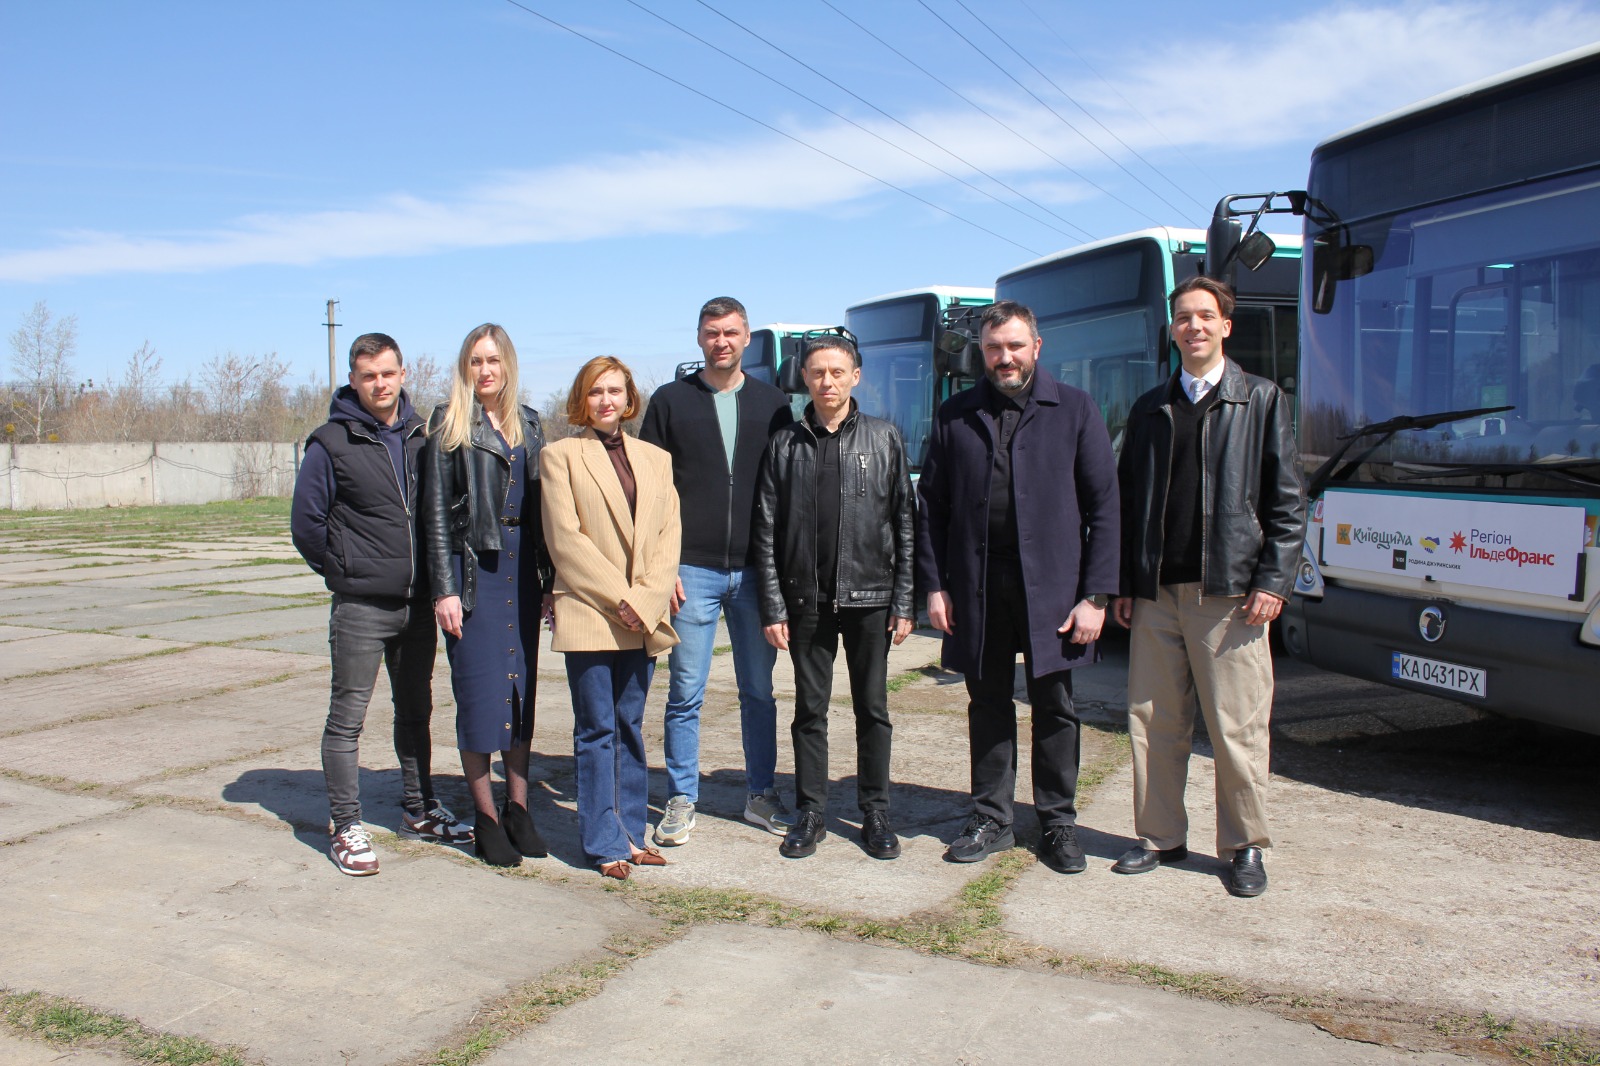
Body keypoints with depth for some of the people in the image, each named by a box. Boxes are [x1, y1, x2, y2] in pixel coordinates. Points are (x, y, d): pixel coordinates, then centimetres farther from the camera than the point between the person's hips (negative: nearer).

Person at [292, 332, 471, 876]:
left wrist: (433, 576, 9)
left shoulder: (421, 437, 8)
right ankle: (347, 827, 10)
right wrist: (344, 571, 0)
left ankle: (419, 810, 30)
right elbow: (307, 523, -4)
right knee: (348, 716, 0)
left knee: (416, 710, 16)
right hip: (361, 606, -5)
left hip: (417, 604, 5)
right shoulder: (332, 443, -7)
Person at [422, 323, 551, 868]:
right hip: (473, 566, -4)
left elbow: (539, 502, 13)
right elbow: (436, 511, -4)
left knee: (522, 689, 8)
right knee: (479, 692, -1)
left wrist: (550, 574, 8)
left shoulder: (528, 423, 13)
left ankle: (518, 809, 18)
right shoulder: (448, 423, -1)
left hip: (522, 566, 4)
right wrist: (444, 589, -10)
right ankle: (486, 817, 9)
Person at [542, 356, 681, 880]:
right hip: (588, 615, -4)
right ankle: (605, 843, 8)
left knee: (630, 728, 10)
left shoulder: (655, 459, 14)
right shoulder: (561, 455, 3)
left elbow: (669, 537, 8)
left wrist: (646, 601, -7)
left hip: (644, 617, 4)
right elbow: (564, 538, -6)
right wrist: (618, 598, -11)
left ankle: (631, 833, 18)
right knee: (597, 730, 0)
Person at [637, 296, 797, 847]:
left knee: (759, 691, 9)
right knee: (686, 693, 3)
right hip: (692, 572, -1)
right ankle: (681, 800, 15)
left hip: (756, 573, 2)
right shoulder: (671, 400, 5)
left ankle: (761, 795, 21)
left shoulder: (772, 403, 9)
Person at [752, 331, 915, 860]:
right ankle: (809, 814, 19)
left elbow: (904, 522, 2)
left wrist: (904, 602, -2)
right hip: (807, 599, 1)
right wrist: (773, 606, -3)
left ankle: (875, 812, 20)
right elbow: (767, 529, 3)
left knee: (873, 708, 7)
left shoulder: (884, 438, 3)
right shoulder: (785, 444, 4)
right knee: (810, 709, 8)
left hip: (869, 597, 0)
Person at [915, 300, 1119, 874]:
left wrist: (1096, 594, -8)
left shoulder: (1074, 409, 3)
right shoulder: (956, 415, 8)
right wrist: (935, 585, 1)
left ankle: (1058, 823, 20)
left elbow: (1103, 506, -1)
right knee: (988, 705, 10)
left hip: (1052, 586, -2)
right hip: (977, 588, 2)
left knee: (1054, 707, 7)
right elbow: (931, 506, 9)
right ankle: (991, 820, 22)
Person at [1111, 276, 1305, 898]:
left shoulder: (1262, 401, 6)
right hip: (1156, 593, 4)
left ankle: (1244, 847, 14)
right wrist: (1123, 585, 8)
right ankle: (1162, 837, 21)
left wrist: (1272, 580, -8)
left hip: (1229, 591, -3)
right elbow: (1127, 501, 15)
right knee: (1153, 723, 7)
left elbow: (1287, 501, 2)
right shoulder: (1150, 409, 16)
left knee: (1237, 729, 0)